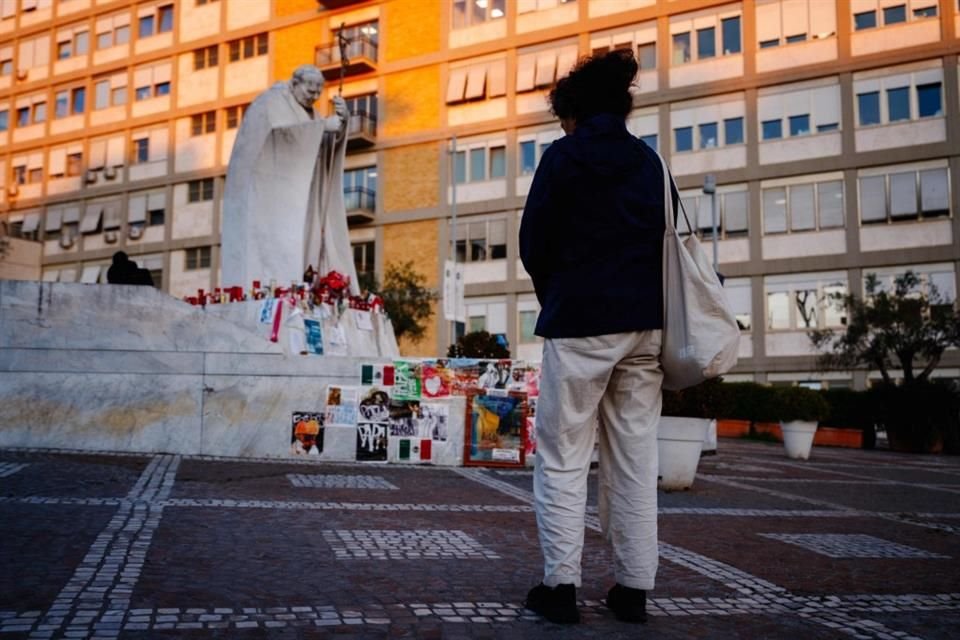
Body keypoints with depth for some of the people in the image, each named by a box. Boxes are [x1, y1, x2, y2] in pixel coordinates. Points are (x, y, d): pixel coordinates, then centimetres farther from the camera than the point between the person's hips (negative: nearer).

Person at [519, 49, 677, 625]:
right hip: (645, 324, 5)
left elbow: (534, 244, 0)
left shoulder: (564, 156, -2)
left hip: (579, 323, -5)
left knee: (563, 459, 2)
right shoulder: (649, 162, 13)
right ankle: (634, 587, 12)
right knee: (636, 459, 7)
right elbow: (666, 242, 14)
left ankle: (561, 584, 2)